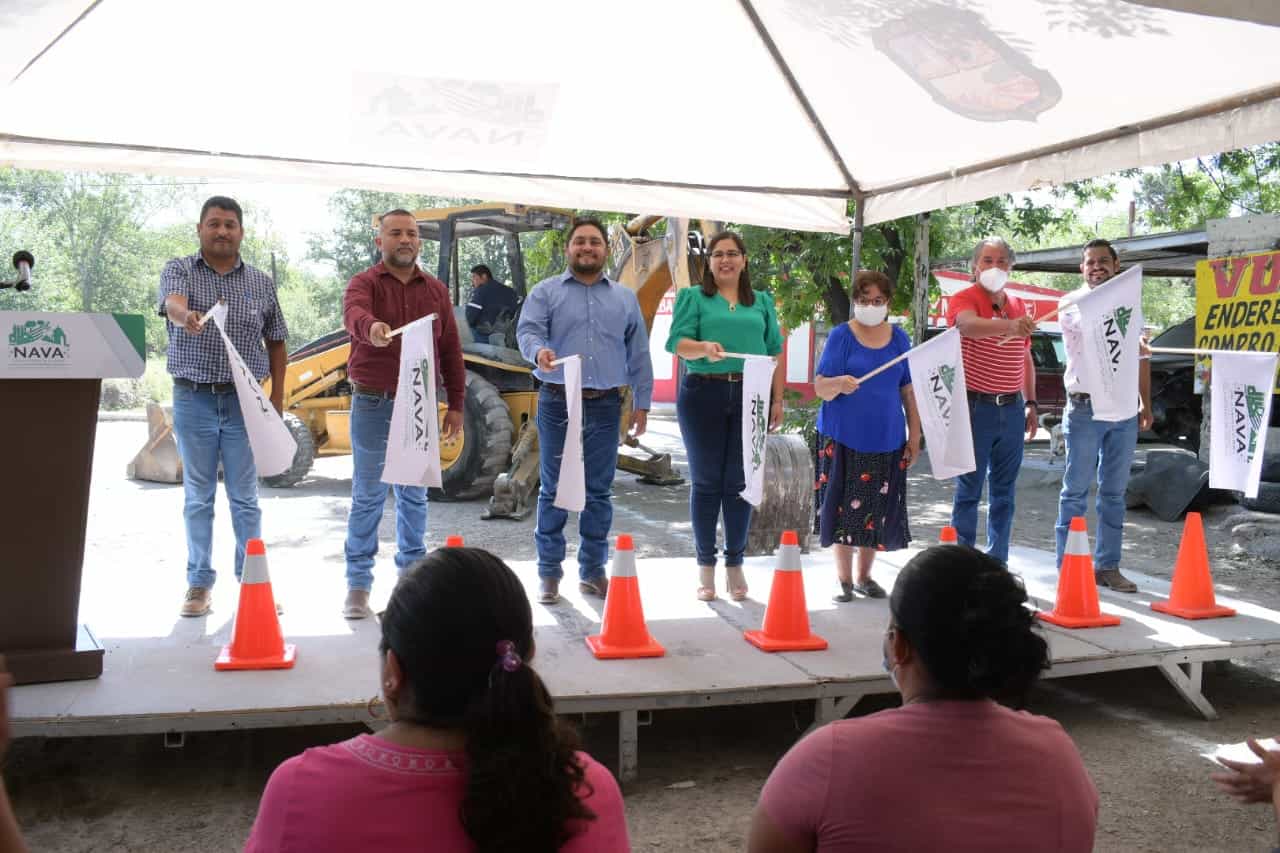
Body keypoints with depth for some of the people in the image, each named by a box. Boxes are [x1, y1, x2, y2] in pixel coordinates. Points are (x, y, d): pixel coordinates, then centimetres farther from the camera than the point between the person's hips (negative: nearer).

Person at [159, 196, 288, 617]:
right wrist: (186, 317, -47)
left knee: (245, 497, 6)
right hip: (194, 400, -1)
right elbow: (172, 303, -22)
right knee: (198, 497, 7)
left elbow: (275, 343, 12)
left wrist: (277, 399, 5)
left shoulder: (261, 283, 7)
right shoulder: (178, 270, 1)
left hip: (244, 401, 1)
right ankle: (200, 582, 16)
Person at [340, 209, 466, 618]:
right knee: (367, 496, 3)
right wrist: (372, 327, -50)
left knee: (414, 496, 11)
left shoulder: (436, 290, 10)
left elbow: (451, 351, 11)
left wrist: (456, 405, 6)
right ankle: (358, 584, 10)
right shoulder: (364, 283, -2)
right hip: (373, 404, -3)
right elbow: (353, 312, -26)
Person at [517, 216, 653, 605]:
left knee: (599, 492, 7)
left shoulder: (624, 298, 13)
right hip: (558, 402, -2)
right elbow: (527, 330, -8)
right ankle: (549, 574, 10)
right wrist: (539, 350, -31)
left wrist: (642, 402, 10)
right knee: (554, 491, 2)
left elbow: (638, 353, 14)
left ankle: (592, 570, 17)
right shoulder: (546, 292, 6)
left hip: (605, 406, 2)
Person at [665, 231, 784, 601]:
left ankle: (735, 564, 16)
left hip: (750, 397, 2)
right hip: (703, 394, -2)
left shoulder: (762, 302, 15)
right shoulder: (693, 297, 6)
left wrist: (777, 400, 6)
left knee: (740, 483, 6)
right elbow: (678, 342, -7)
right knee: (706, 482, 3)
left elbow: (775, 352, 12)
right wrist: (704, 348, -28)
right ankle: (705, 567, 12)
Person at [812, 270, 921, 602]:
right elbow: (820, 387, -8)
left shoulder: (899, 338, 9)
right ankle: (844, 578, 11)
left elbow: (909, 391, 11)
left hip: (887, 439, 3)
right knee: (845, 507, -1)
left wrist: (915, 436, 7)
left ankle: (864, 576, 21)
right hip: (844, 437, -3)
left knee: (878, 510, 6)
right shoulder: (841, 336, -2)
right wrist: (838, 384, -30)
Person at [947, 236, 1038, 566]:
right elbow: (968, 325, -32)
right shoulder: (964, 300, -7)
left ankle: (998, 562, 19)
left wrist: (1031, 404, 16)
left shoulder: (1018, 307, 14)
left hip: (1012, 409, 6)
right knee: (969, 490, -1)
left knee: (1004, 492, 11)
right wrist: (1008, 325, -50)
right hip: (976, 407, -6)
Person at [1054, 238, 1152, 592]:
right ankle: (1068, 567, 6)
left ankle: (1107, 566, 17)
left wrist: (1146, 403, 15)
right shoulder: (1071, 304, 0)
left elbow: (1140, 355, 18)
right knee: (1076, 491, 0)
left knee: (1114, 493, 9)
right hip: (1085, 408, -5)